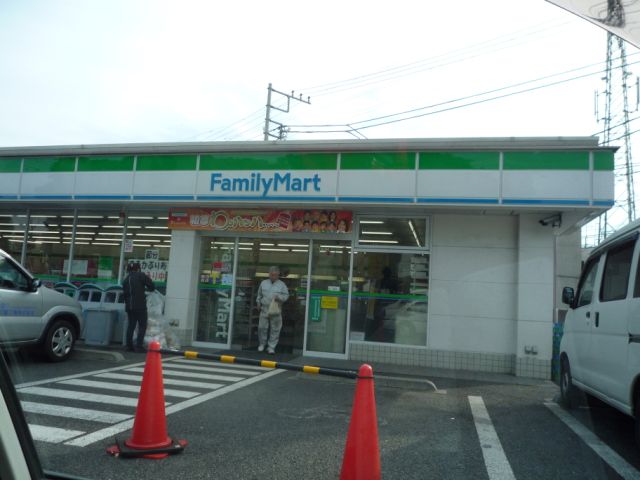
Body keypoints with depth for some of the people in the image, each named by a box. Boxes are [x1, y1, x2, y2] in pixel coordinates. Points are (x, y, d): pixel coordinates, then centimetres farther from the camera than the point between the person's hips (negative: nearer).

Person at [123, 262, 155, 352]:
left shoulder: (126, 279, 17)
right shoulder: (140, 275, -4)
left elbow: (125, 292, 20)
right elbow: (151, 286, -10)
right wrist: (150, 289, 12)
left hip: (129, 306, 7)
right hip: (140, 305, -7)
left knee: (131, 325, 13)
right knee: (142, 326, -1)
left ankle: (129, 346, 13)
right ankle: (138, 346, -7)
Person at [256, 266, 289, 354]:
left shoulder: (281, 284, 3)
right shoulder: (264, 283, 11)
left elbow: (286, 296, 0)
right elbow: (259, 295, 21)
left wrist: (278, 297, -16)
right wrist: (259, 303, 14)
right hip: (264, 309, 2)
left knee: (275, 329, 0)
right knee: (262, 327, 5)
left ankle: (271, 347, 9)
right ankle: (262, 344, 23)